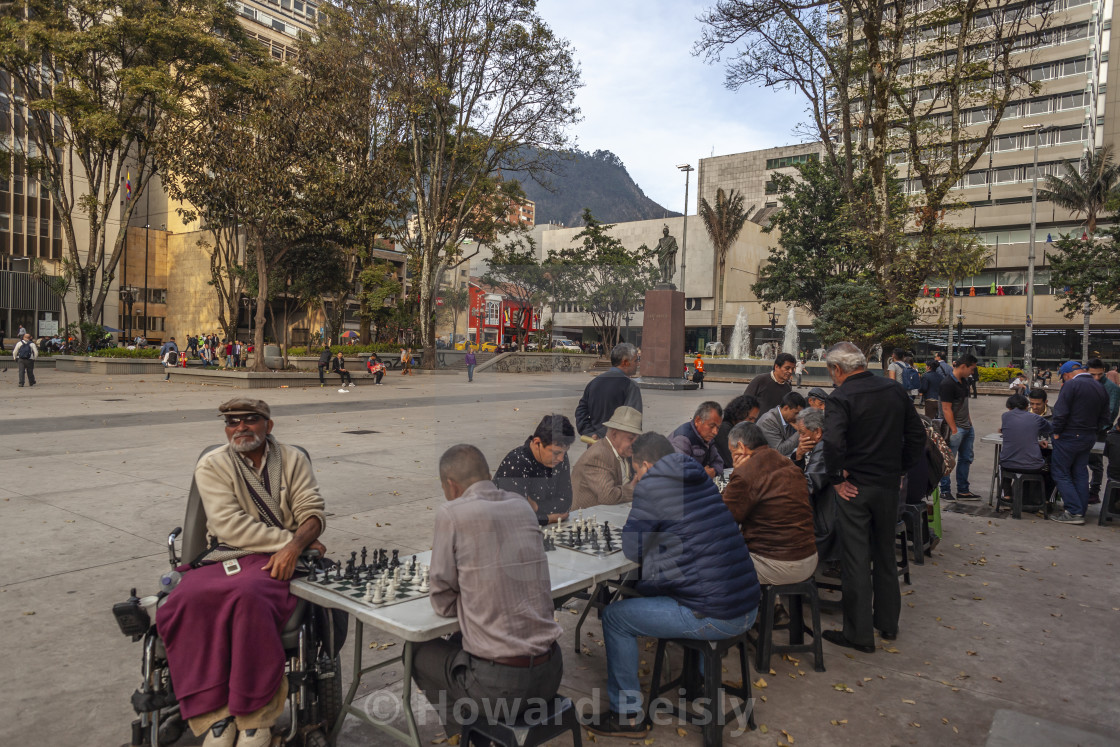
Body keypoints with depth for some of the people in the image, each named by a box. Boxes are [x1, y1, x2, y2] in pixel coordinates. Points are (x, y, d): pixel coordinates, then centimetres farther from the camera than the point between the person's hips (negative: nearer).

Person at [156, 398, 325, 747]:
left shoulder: (292, 459, 9)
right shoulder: (212, 465, 6)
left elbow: (313, 512, 0)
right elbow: (231, 526, -6)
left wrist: (294, 546, -20)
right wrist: (289, 538, -12)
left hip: (277, 559, -1)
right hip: (223, 556, 2)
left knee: (248, 595, -34)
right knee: (188, 600, -29)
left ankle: (256, 718, -23)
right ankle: (216, 714, -20)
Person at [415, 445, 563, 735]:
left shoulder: (452, 513, -12)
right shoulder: (522, 505, 4)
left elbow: (444, 604, -6)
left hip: (497, 683, -6)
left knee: (418, 652, 23)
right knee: (458, 642, 32)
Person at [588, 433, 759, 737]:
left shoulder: (651, 486, -11)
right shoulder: (702, 480, 12)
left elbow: (632, 549, -5)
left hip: (714, 617, -8)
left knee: (615, 617, 5)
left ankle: (627, 715, 16)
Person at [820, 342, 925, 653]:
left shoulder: (842, 397, -16)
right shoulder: (895, 389, 3)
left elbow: (833, 443, -30)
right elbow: (917, 435, 8)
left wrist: (836, 479, -16)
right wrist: (901, 469, 12)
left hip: (855, 488, -6)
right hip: (889, 485, 6)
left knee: (856, 560, 3)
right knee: (885, 554, 20)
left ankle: (859, 634, 12)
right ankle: (888, 623, 33)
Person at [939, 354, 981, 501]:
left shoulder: (964, 381, 11)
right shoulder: (948, 384, -17)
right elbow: (947, 409, -19)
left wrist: (970, 423, 16)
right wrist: (954, 430, -20)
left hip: (967, 427, 10)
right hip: (956, 429, -10)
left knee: (966, 459, 14)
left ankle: (963, 491, 23)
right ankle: (945, 490, 9)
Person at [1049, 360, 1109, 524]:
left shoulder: (1071, 385, -13)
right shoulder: (1099, 387, 12)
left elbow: (1060, 413, -19)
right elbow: (1104, 417, 16)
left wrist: (1056, 433, -9)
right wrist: (1093, 431, 18)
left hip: (1069, 437, -8)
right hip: (1089, 438, 8)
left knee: (1060, 473, -1)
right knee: (1080, 474, 14)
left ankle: (1074, 512, -4)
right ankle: (1080, 510, 18)